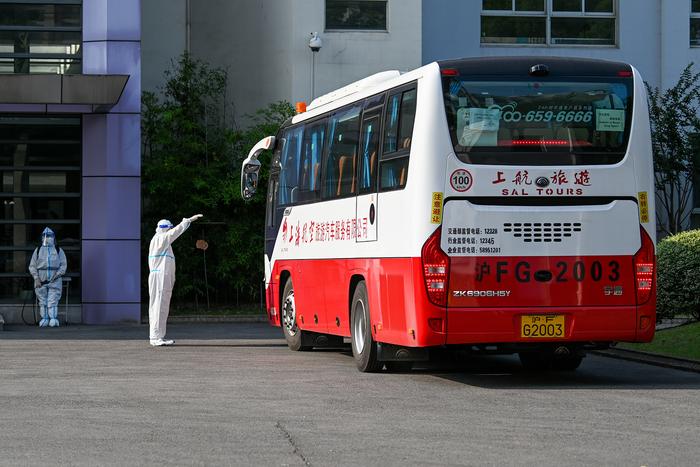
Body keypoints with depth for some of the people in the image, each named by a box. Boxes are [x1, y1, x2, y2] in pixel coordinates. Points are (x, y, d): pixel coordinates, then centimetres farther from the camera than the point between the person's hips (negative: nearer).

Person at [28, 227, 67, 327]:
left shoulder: (59, 251, 10)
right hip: (41, 281, 1)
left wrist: (57, 275, -10)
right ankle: (44, 319, 2)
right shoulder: (38, 251, 11)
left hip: (55, 280, -1)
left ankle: (53, 319, -8)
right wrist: (36, 279, -4)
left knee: (53, 301, -9)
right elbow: (32, 266, 9)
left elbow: (63, 265, 6)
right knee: (43, 302, -1)